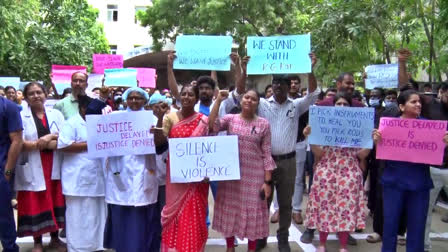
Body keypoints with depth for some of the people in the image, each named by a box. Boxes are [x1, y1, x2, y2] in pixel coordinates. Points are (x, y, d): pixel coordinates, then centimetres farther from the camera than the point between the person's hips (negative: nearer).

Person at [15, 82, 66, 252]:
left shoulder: (56, 114, 9)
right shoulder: (21, 116, 2)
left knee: (55, 201, 7)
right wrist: (38, 143, -15)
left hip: (54, 166, 2)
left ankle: (55, 238, 21)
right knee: (35, 204, 2)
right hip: (32, 168, -2)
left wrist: (48, 140, -14)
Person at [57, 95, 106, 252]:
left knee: (97, 215, 12)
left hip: (97, 178, 7)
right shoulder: (71, 124, -7)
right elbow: (64, 145, -18)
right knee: (80, 217, 0)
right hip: (79, 180, -7)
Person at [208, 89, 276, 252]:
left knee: (252, 212, 8)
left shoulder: (263, 124, 0)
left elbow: (266, 154, -1)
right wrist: (218, 101, -19)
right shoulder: (230, 119, 1)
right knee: (230, 210, 11)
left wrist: (267, 181, -5)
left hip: (254, 175, -1)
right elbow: (211, 127, -18)